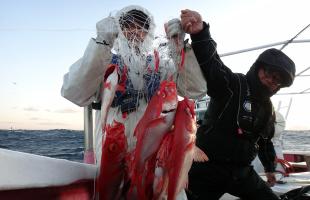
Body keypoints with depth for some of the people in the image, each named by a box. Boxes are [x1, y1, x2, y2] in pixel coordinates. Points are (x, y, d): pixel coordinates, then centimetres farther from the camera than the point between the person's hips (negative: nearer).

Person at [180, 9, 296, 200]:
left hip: (241, 172, 7)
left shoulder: (268, 108, 12)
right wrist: (200, 33, -51)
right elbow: (209, 63, -32)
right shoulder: (232, 84, -12)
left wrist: (270, 167, 37)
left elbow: (265, 140, 27)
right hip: (208, 169, -7)